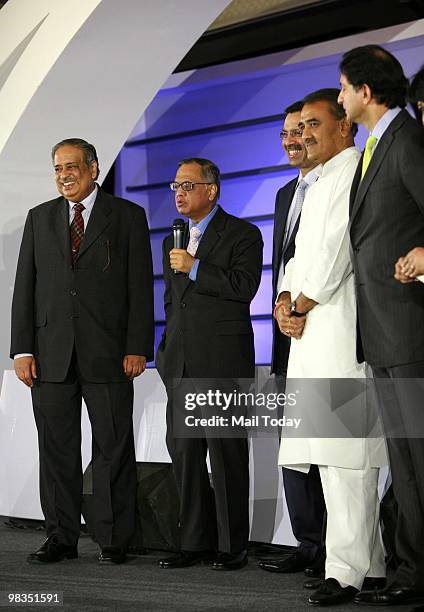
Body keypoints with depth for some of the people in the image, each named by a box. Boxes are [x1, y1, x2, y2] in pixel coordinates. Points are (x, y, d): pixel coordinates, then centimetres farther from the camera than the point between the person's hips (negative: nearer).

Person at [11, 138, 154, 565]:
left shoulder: (128, 216, 5)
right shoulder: (39, 218, 14)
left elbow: (140, 287, 1)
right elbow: (24, 287, 10)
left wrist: (137, 348, -8)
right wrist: (22, 350, 2)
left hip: (108, 353, -3)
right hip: (51, 352, 3)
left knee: (113, 449, 1)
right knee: (57, 449, 5)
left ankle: (113, 541, 8)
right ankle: (61, 538, 13)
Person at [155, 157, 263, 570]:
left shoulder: (242, 234, -1)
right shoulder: (173, 242, 20)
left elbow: (245, 286, -15)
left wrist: (195, 268, -15)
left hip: (223, 363, -7)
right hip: (181, 364, 7)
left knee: (226, 455, -4)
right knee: (184, 452, 5)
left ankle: (232, 546, 3)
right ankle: (195, 541, 13)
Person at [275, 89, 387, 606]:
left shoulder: (354, 171, -5)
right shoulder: (319, 183, 26)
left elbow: (337, 248, -14)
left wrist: (303, 306, -7)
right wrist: (286, 300, 6)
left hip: (341, 327, -10)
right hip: (309, 331, 10)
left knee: (344, 452, -13)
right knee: (327, 450, 8)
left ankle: (347, 570, -14)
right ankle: (369, 563, 14)